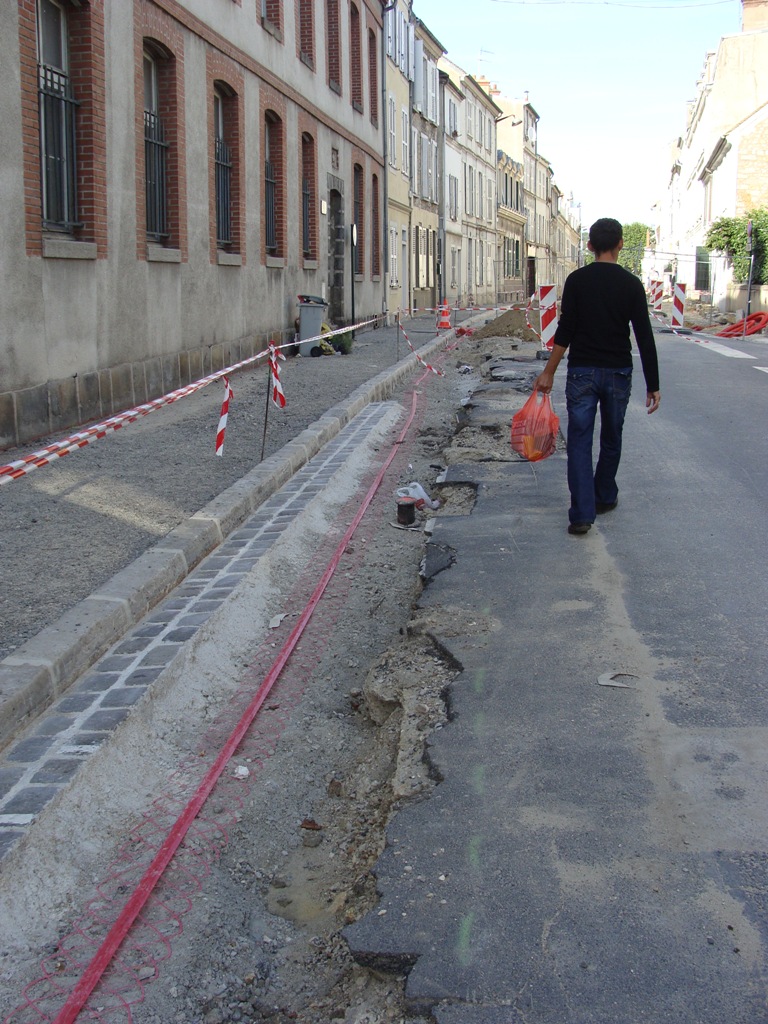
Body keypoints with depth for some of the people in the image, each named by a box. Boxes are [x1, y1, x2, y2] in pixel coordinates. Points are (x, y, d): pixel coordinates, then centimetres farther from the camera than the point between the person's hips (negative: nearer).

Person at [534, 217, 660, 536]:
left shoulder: (577, 280, -3)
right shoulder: (631, 284, -2)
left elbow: (565, 332, -6)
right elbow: (645, 338, -4)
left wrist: (549, 372, 2)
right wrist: (653, 385, 0)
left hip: (581, 372, -1)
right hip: (618, 374, 1)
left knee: (580, 441, 0)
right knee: (611, 439, 19)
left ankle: (582, 514, -8)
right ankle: (605, 498, 33)